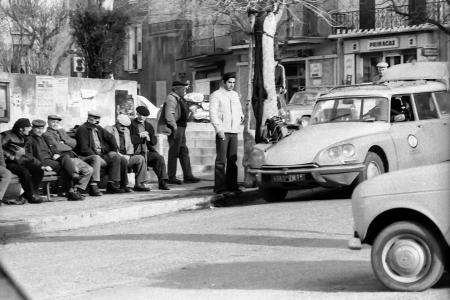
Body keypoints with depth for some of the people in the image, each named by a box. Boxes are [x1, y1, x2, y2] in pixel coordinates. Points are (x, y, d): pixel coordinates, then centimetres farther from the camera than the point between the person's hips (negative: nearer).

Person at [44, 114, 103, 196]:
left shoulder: (62, 131, 24)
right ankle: (79, 190, -11)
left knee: (96, 158, -8)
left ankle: (93, 186, -15)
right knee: (89, 169, -24)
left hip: (74, 157, 8)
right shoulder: (47, 134, -1)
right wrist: (70, 147, 2)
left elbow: (74, 143, 13)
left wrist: (64, 140, -5)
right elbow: (57, 148, -15)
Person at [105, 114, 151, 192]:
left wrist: (128, 155, -3)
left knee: (140, 158, -14)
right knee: (124, 160, -36)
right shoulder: (109, 129, -1)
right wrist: (121, 155, -19)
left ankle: (139, 184, -18)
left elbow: (130, 146, 19)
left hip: (125, 157, 7)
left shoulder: (126, 131, 22)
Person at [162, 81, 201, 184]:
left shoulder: (179, 98, 17)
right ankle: (171, 177, 2)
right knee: (174, 153, -4)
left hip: (181, 128, 11)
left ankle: (188, 176, 18)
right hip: (175, 129, -11)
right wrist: (174, 127, -26)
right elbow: (169, 115, -24)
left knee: (184, 152, 13)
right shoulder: (171, 98, -14)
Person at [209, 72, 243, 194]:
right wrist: (219, 129, -17)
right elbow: (213, 113, -9)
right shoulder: (216, 95, -2)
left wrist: (241, 115, 8)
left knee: (233, 159, 7)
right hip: (223, 131, -6)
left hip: (234, 131, 6)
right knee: (221, 160, -8)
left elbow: (239, 108, 30)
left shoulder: (235, 95, 19)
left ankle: (232, 185, 12)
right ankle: (219, 187, -8)